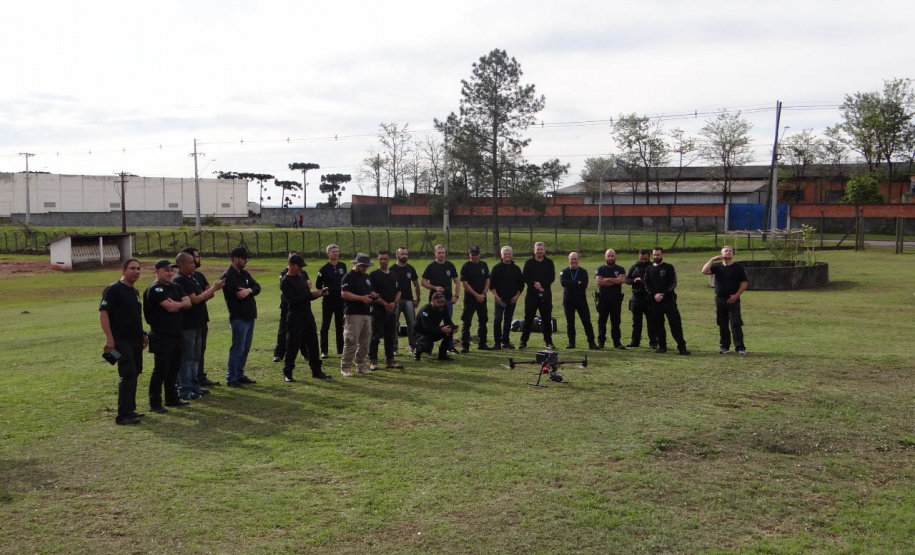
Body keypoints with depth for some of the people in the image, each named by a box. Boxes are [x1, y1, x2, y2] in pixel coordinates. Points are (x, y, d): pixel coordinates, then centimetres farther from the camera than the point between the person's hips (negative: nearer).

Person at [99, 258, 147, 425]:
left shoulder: (135, 292, 16)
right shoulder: (113, 289, -10)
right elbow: (103, 312, -16)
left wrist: (142, 334, 21)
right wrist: (109, 338, -22)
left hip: (136, 340, 8)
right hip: (121, 340, -8)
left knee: (133, 374, 12)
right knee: (127, 375, -12)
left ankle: (129, 410, 22)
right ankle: (123, 415, -10)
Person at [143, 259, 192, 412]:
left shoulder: (175, 287, 15)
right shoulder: (155, 289, -11)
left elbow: (188, 302, 2)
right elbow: (169, 307, -21)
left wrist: (177, 304, -16)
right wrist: (181, 303, -3)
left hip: (176, 334, 8)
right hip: (161, 336, -8)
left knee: (173, 369, 14)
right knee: (160, 370, -5)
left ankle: (172, 398, 25)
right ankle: (155, 403, 2)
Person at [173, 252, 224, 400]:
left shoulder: (191, 279, 14)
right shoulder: (180, 280, -16)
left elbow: (201, 297, 17)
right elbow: (194, 300, -20)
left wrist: (210, 292, -4)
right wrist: (213, 289, -13)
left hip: (196, 324, 10)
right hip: (187, 325, -10)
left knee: (195, 358, 15)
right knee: (186, 359, -4)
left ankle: (194, 386, 23)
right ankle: (184, 390, 2)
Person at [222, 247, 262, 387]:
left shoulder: (244, 274, 14)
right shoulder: (228, 276, -12)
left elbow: (257, 287, 3)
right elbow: (239, 295, -21)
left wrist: (249, 290, -18)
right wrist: (251, 291, -5)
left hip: (249, 316, 8)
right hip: (238, 317, -8)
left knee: (245, 349, 14)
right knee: (237, 349, -4)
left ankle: (239, 375, 24)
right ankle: (231, 378, 5)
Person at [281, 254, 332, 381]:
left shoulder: (303, 276, 14)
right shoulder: (286, 281, -10)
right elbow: (292, 300, -21)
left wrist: (320, 293, 0)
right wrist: (311, 295, -25)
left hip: (308, 315, 7)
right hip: (295, 317, -7)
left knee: (313, 344, 10)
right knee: (293, 346, -2)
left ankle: (316, 371, 19)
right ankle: (287, 374, 9)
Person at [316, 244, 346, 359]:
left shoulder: (343, 266, 8)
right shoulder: (324, 268, -4)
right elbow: (318, 285, 1)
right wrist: (324, 290, -12)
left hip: (341, 299, 4)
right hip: (328, 300, -4)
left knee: (340, 325, 10)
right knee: (325, 326, 0)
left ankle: (341, 349, 18)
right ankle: (324, 351, 5)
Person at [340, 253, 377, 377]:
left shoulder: (366, 277, 19)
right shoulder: (349, 277, -7)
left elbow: (370, 291, 29)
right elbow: (344, 294, -17)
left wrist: (373, 295, 4)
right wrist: (361, 298, -21)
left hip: (366, 314, 8)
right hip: (353, 314, -8)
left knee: (365, 342, 11)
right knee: (350, 342, -9)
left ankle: (361, 366, 20)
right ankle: (345, 368, -3)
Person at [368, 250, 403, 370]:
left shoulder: (394, 275, 14)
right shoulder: (373, 275, -4)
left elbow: (398, 291, 15)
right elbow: (372, 293, -11)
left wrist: (394, 302, -4)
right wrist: (385, 304, -15)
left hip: (391, 310, 5)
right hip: (378, 310, -5)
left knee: (391, 336, 10)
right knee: (375, 337, -3)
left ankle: (390, 360, 18)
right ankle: (373, 361, 3)